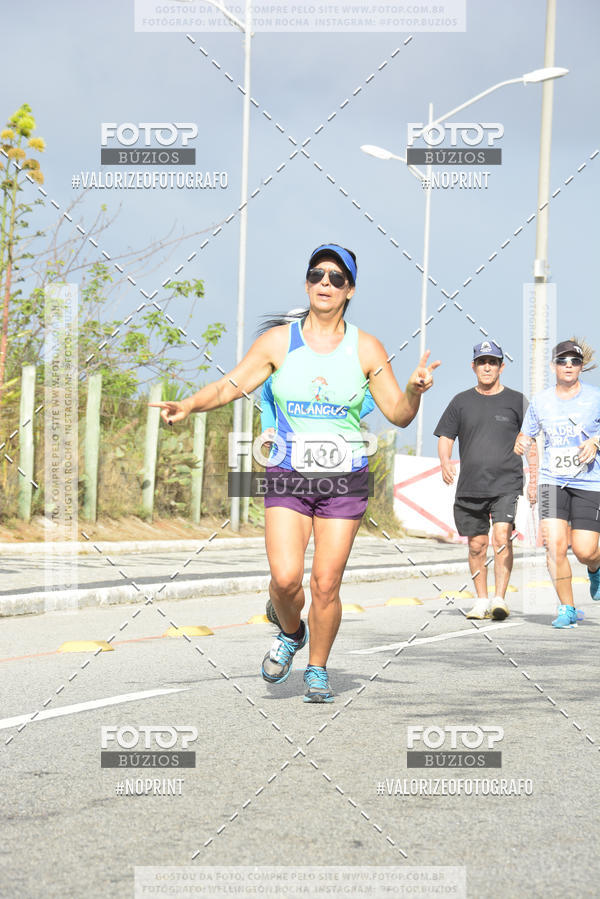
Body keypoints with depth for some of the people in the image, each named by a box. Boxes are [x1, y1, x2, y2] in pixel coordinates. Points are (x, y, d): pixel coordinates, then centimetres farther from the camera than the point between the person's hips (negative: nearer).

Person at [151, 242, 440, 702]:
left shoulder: (366, 348, 0)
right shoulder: (277, 341, 0)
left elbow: (399, 415, 1)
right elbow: (229, 387, 1)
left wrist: (414, 391, -20)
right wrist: (189, 405, -16)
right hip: (288, 475, 0)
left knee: (326, 583, -3)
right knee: (286, 578, -13)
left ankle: (318, 670, 18)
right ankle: (291, 633, 20)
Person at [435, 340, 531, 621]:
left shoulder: (516, 400, 5)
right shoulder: (461, 402, 11)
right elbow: (445, 437, 11)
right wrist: (445, 460, -10)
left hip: (507, 484, -3)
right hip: (470, 487, 3)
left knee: (502, 537, -18)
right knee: (477, 545, 7)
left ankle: (499, 599, -18)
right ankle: (481, 601, 17)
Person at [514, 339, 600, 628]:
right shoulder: (540, 401, 6)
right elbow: (526, 434, 16)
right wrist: (520, 444, -4)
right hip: (552, 481, 2)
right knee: (555, 545, -13)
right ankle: (566, 608, 2)